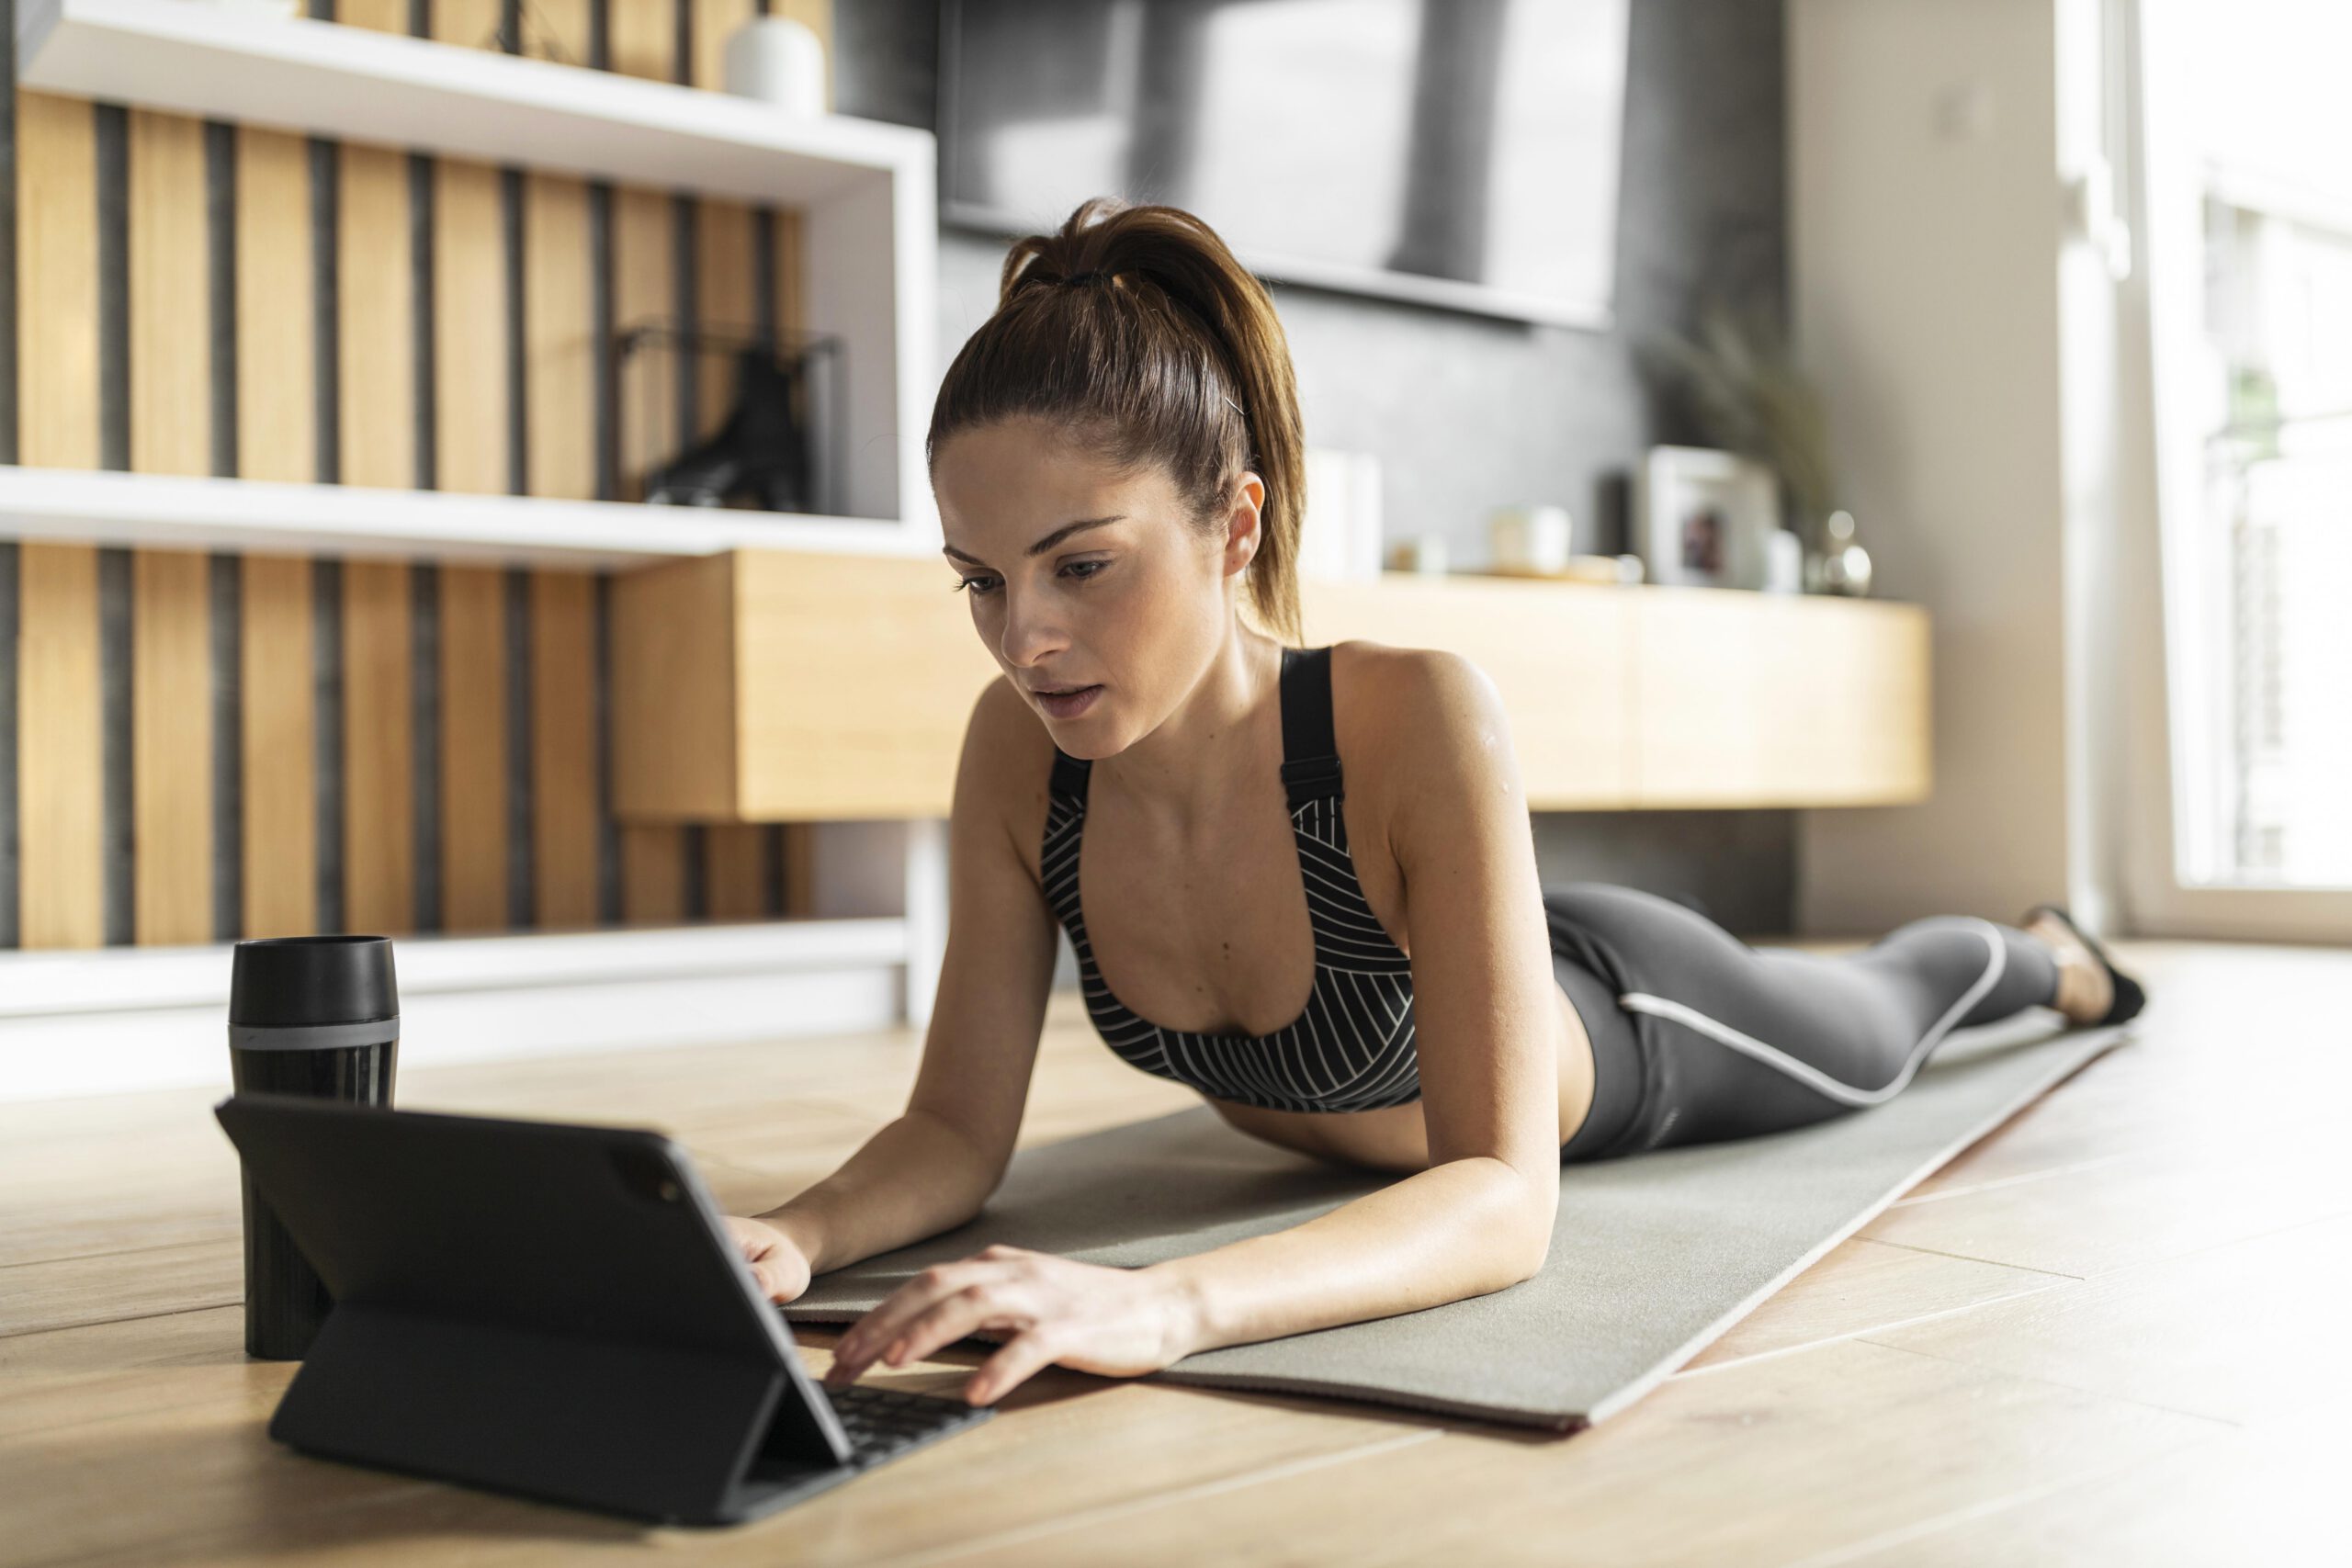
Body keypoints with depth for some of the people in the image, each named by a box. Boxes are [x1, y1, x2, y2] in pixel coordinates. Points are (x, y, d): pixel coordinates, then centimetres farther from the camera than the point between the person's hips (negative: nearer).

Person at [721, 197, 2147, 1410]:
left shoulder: (1422, 725, -46)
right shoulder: (1020, 753, -32)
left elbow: (1506, 1197, -49)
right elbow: (959, 1129, -25)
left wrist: (1165, 1304, -66)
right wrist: (797, 1235, -48)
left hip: (1620, 1036, -4)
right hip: (1339, 1109, 4)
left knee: (1870, 1032, 30)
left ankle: (2034, 953, 65)